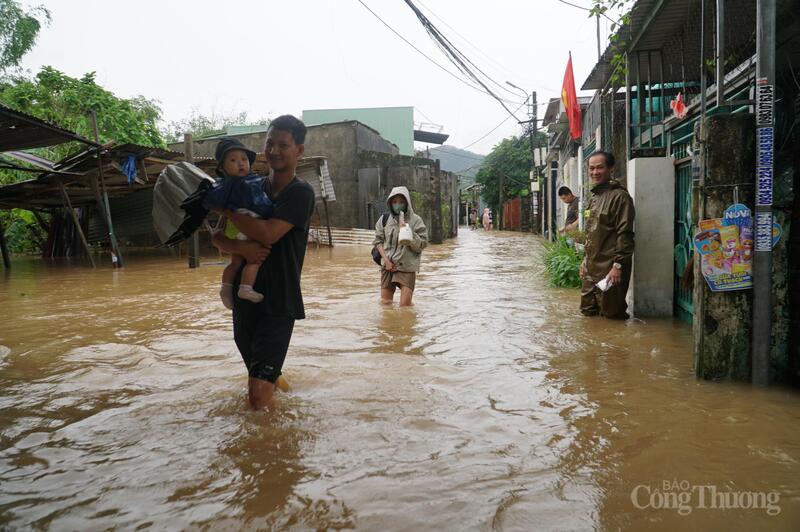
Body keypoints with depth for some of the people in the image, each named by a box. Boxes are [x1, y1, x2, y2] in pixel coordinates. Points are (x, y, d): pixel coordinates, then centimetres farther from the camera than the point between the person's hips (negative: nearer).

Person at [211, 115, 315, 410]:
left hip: (279, 303, -5)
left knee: (259, 399, -11)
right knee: (257, 373, 21)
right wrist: (241, 247, -17)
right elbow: (217, 236, 5)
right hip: (245, 297, 5)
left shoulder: (301, 193, -8)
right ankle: (274, 376, 47)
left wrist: (225, 206, -10)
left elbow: (267, 233, -22)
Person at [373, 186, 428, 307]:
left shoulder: (415, 220, -4)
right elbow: (378, 241, 8)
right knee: (385, 303, 8)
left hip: (407, 267, -3)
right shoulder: (384, 219, 3)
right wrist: (386, 260, -4)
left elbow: (421, 245, -8)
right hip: (388, 266, 3)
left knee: (405, 305, -7)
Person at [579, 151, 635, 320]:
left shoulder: (619, 196, -12)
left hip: (609, 269, -9)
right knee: (588, 310, 16)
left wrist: (618, 265, -22)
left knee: (611, 313, 0)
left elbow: (624, 235, -18)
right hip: (591, 267, 9)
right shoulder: (595, 197, 15)